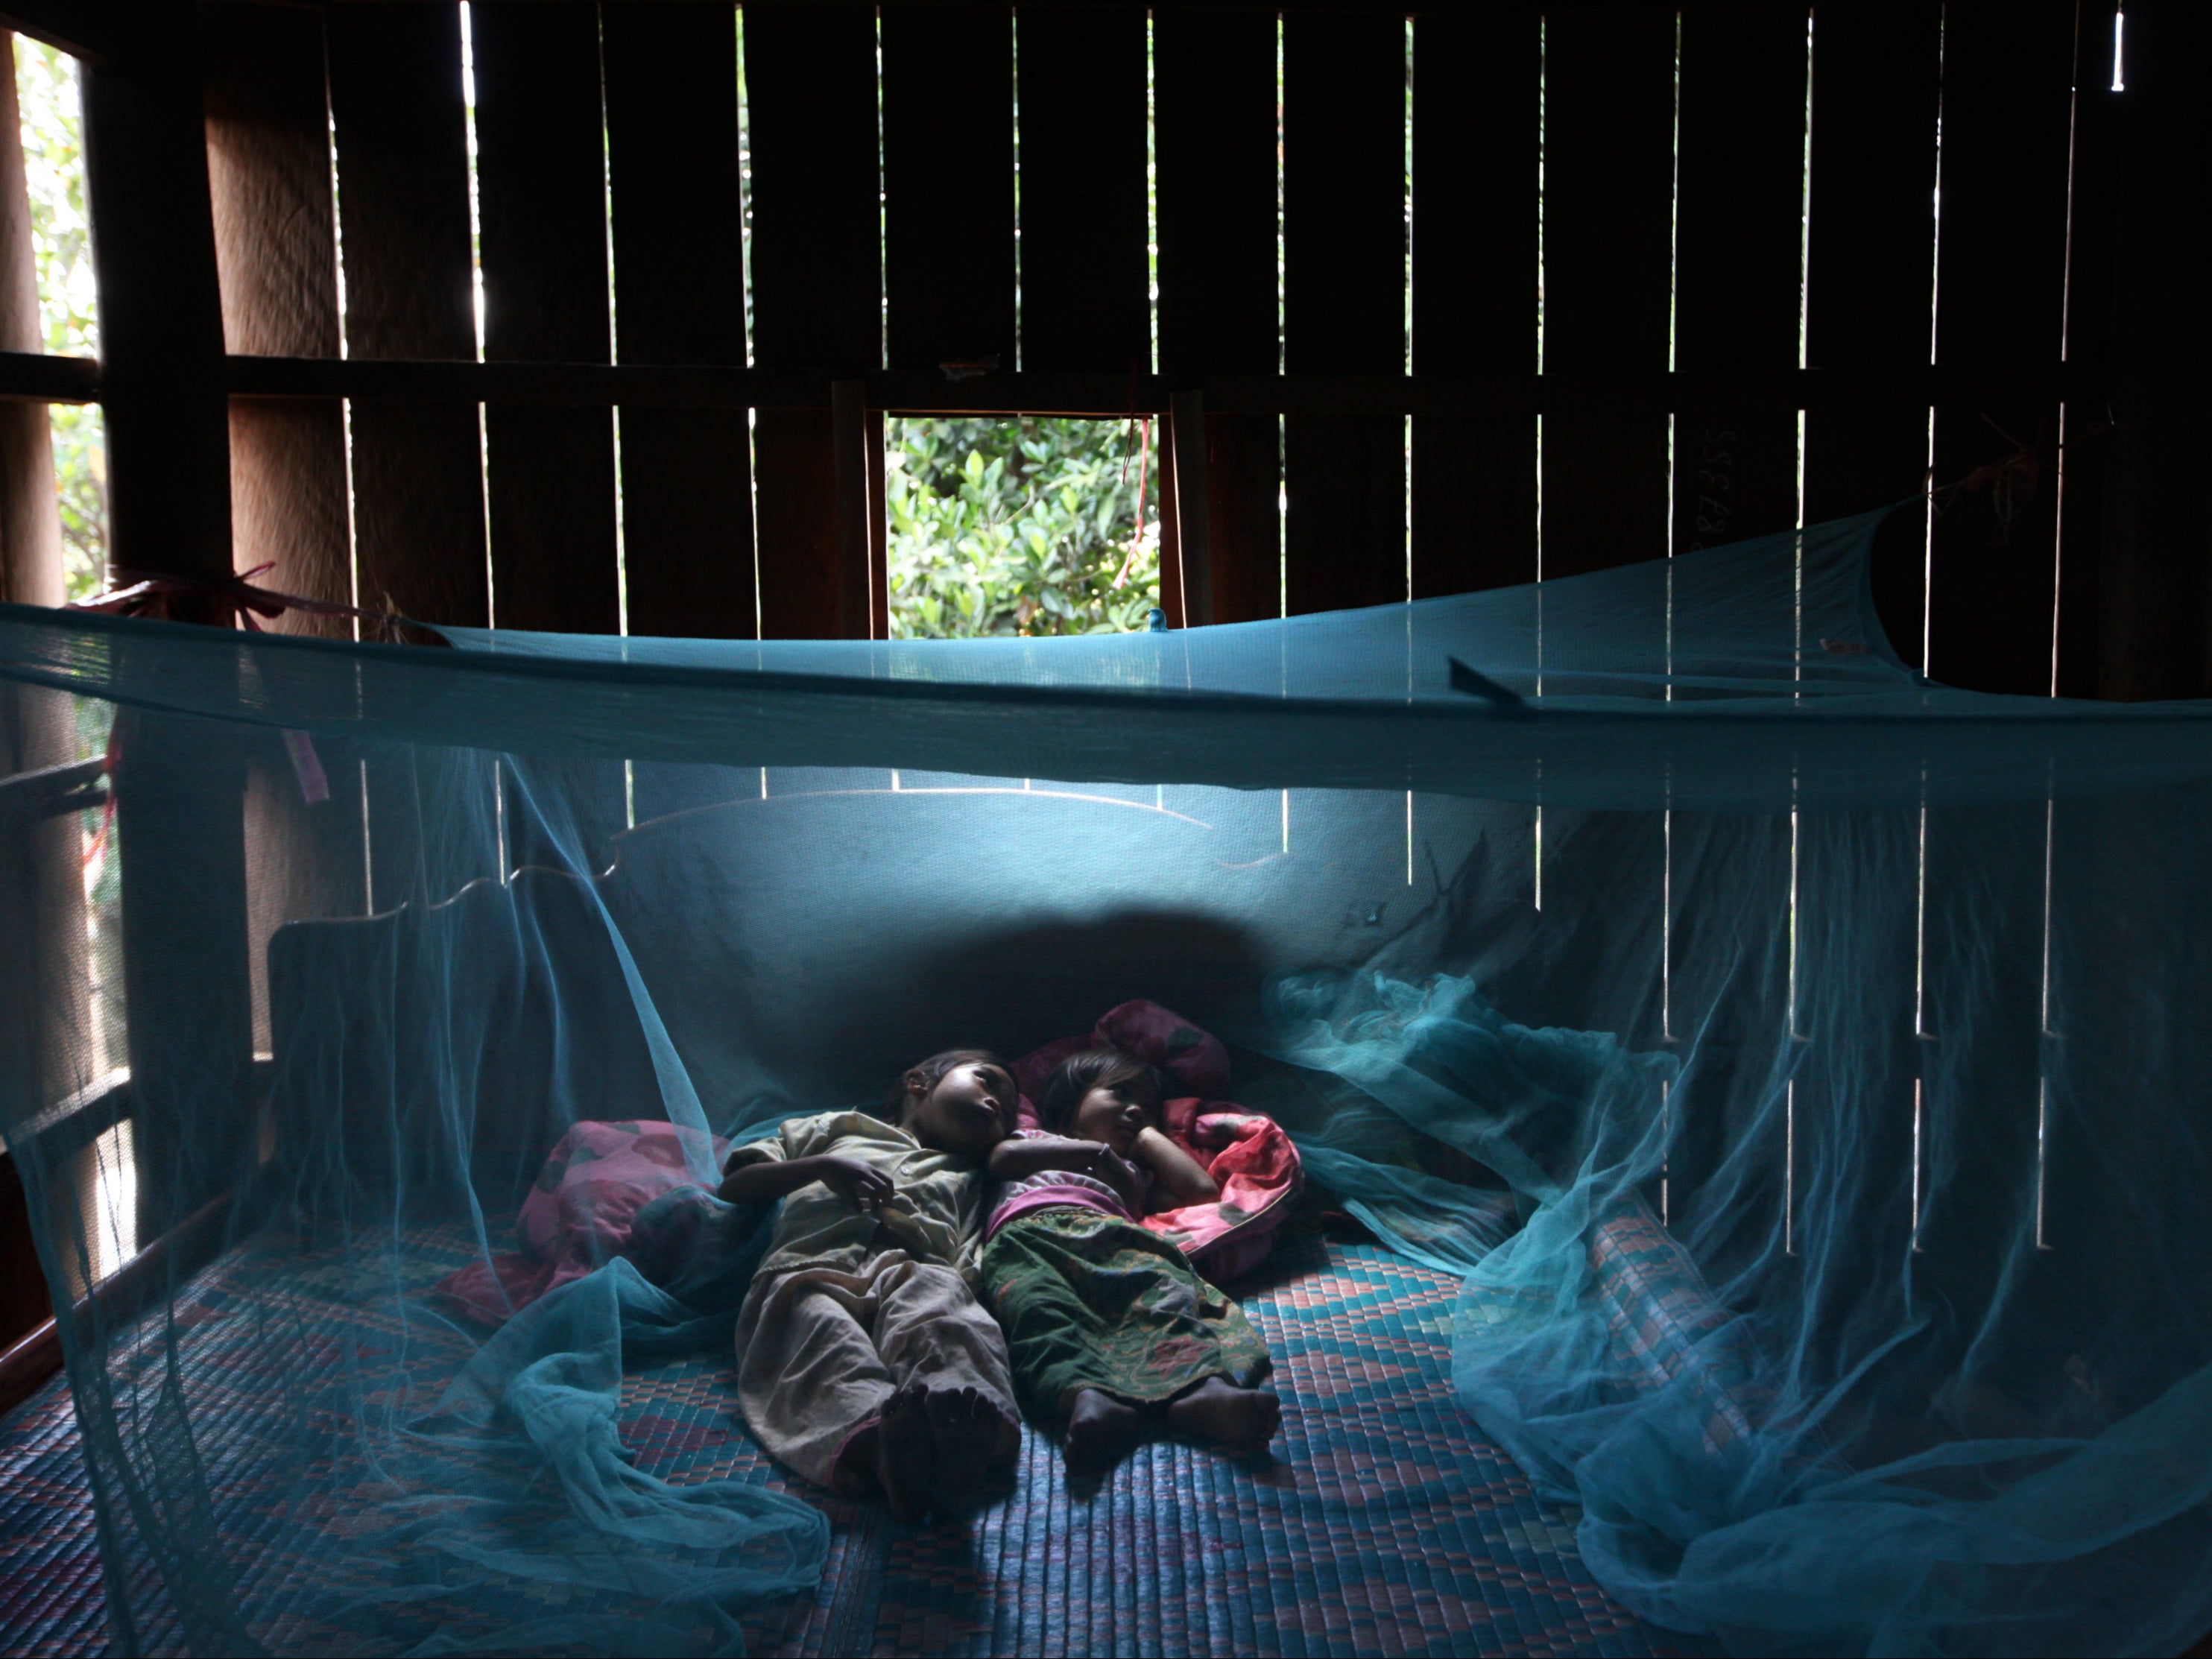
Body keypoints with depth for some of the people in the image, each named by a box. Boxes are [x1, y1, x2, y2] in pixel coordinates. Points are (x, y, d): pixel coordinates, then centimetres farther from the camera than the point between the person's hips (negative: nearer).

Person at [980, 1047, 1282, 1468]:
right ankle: (1085, 1395, -68)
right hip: (1029, 1230, -2)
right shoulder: (1033, 1141, 46)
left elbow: (1201, 1189, 35)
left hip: (1110, 1236, 2)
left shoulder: (1136, 1173, 53)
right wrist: (1097, 1152, 24)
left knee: (1164, 1286, -36)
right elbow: (1003, 1157, 20)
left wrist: (1148, 1134, 47)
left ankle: (1202, 1388, -65)